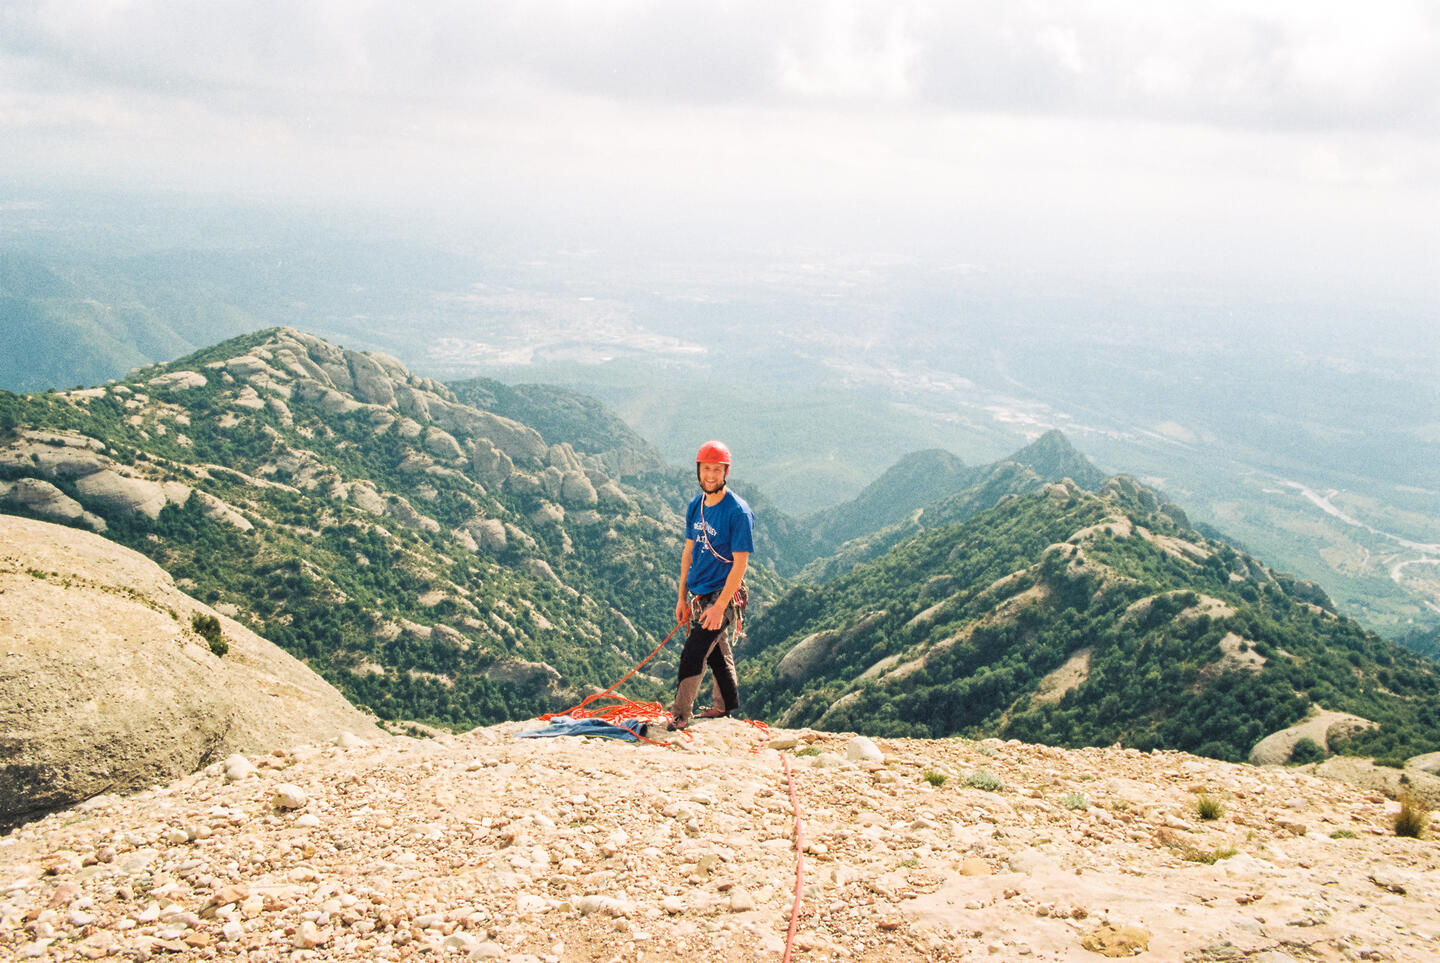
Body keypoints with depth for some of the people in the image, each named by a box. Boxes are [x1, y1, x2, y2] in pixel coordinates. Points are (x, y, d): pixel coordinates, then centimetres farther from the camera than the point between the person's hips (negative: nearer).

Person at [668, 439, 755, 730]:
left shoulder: (738, 512, -17)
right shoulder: (695, 506, 4)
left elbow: (740, 564, -18)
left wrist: (719, 607, -21)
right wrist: (682, 597, 9)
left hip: (722, 594, -7)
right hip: (698, 594, 7)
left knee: (693, 654, -13)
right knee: (717, 652, 20)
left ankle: (679, 716, -4)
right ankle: (726, 704, 36)